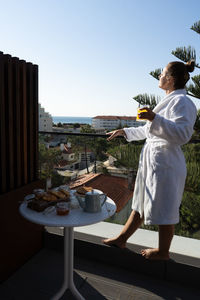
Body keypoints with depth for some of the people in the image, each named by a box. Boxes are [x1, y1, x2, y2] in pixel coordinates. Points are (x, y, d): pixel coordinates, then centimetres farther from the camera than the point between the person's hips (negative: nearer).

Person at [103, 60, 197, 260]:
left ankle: (163, 252, 26)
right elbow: (149, 130, 27)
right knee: (140, 204, 18)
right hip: (151, 160, 10)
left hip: (166, 163, -10)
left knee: (164, 210, 6)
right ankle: (121, 240, 30)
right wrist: (123, 131, 30)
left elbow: (182, 134, -26)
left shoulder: (182, 102, -13)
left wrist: (155, 118, -34)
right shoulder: (168, 101, 18)